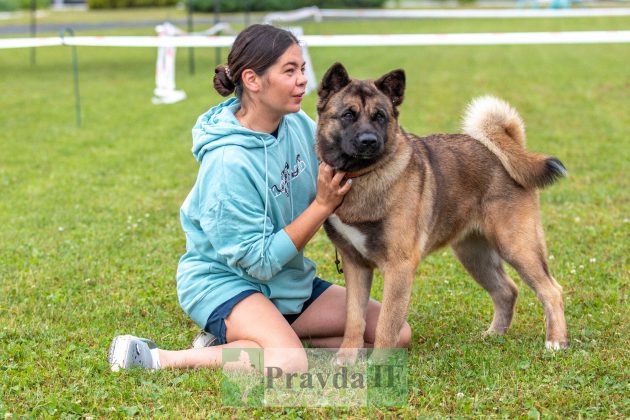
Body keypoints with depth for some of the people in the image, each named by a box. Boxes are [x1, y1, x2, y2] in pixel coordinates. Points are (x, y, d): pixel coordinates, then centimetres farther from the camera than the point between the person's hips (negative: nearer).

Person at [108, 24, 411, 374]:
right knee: (289, 364, -35)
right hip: (223, 278, -8)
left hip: (287, 279, 8)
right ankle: (160, 360, -14)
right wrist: (322, 205, -24)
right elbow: (259, 261, -21)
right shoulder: (228, 161, -25)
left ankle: (233, 339, 2)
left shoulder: (298, 124, -5)